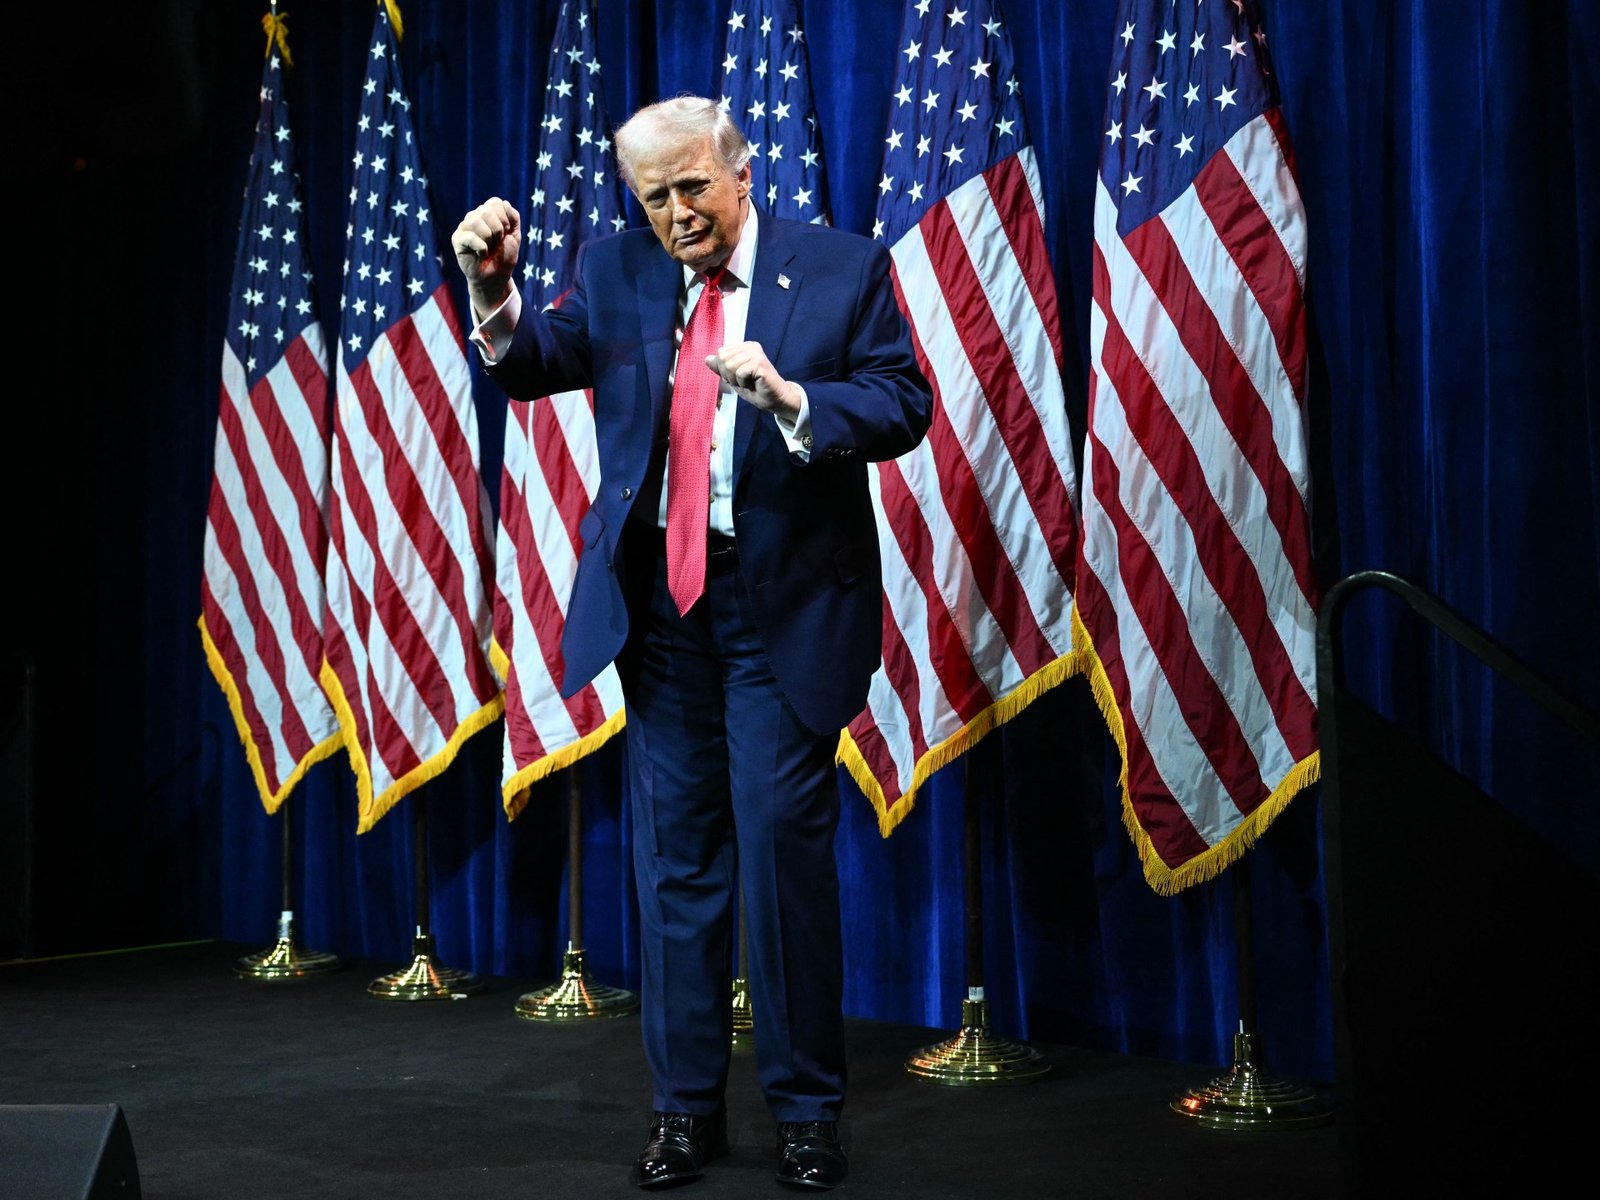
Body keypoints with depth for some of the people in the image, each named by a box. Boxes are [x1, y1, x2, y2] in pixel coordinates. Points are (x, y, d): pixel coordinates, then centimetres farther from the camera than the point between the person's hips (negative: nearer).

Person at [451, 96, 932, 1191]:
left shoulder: (845, 268, -3)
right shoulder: (618, 271, 6)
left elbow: (904, 403, -10)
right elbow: (533, 365, 1)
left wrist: (787, 395, -25)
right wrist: (495, 288, -17)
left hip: (786, 602, -3)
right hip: (658, 598, 4)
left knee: (785, 846, -2)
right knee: (676, 854, 9)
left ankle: (807, 1110, 13)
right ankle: (687, 1106, 21)